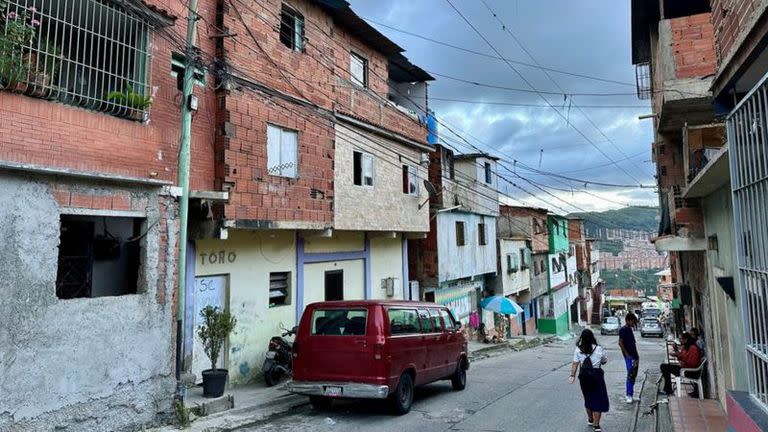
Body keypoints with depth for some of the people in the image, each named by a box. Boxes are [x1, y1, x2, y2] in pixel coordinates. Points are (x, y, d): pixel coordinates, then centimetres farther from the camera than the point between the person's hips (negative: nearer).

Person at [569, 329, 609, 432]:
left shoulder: (578, 350, -6)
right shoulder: (598, 349, -7)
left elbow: (575, 363, -10)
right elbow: (605, 361, 7)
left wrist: (572, 375, -6)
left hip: (584, 376, 2)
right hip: (596, 375, -2)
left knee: (588, 398, 20)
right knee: (598, 400, 4)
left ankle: (590, 419, 37)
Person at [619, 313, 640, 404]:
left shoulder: (630, 329, 15)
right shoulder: (623, 330, -11)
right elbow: (620, 343, -16)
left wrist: (636, 355, 17)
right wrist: (627, 354, -17)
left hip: (634, 356, 9)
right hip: (629, 356, -9)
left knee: (634, 375, 10)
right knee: (630, 375, -12)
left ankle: (631, 395, 16)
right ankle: (629, 395, -10)